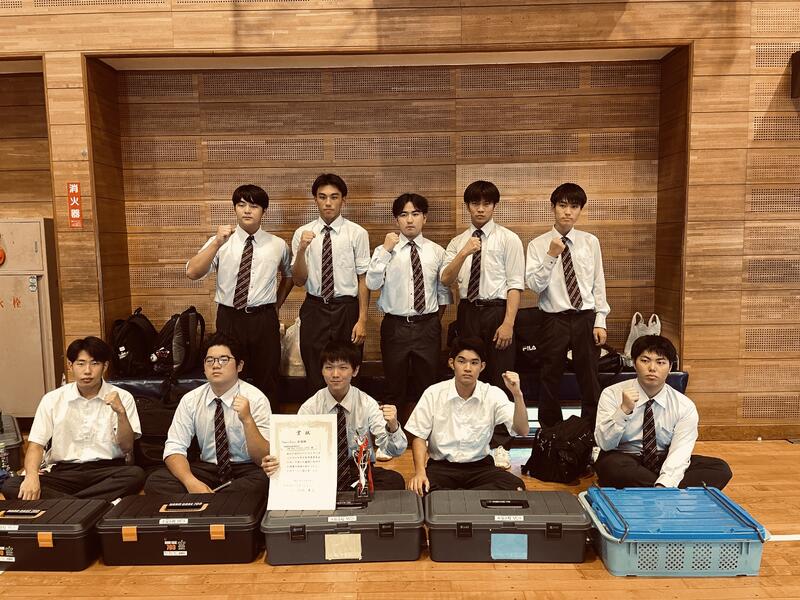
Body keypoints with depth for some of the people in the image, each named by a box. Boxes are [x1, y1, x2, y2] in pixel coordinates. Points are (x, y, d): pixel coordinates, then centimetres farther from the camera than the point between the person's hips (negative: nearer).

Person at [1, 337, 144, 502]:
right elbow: (36, 445, 1)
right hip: (63, 472, 2)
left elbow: (127, 448, -3)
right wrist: (31, 476, -19)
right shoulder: (52, 400, 7)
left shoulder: (122, 398, 2)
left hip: (107, 471, -2)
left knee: (136, 474, -33)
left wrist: (121, 412, -19)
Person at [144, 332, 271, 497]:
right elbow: (174, 449, -5)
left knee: (263, 481, -35)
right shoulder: (191, 400, -1)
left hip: (246, 470, -2)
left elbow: (263, 459, -15)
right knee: (154, 482, -19)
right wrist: (191, 482, -25)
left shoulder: (255, 399, -11)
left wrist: (247, 420, -31)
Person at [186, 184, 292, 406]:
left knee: (266, 380, 12)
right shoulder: (220, 242, 0)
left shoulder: (278, 245, 4)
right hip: (229, 319, 0)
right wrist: (217, 242, -22)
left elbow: (289, 275, 22)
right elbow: (192, 272, -14)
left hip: (264, 320, 1)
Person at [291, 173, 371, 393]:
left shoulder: (357, 233, -4)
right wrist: (302, 250, -18)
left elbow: (363, 278, -3)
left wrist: (362, 320, -7)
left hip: (347, 309, -1)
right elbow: (299, 280, -1)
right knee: (315, 378, 9)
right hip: (314, 309, 2)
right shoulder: (303, 234, 2)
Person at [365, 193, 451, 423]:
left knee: (430, 385, 11)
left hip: (428, 327, 1)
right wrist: (386, 250, -18)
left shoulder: (437, 251, 4)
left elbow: (444, 290, 12)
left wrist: (437, 320, 8)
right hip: (395, 326, -1)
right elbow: (372, 283, -15)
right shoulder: (384, 250, -1)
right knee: (395, 387, 11)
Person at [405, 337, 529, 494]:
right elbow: (419, 437, -1)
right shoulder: (433, 394, -7)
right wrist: (420, 472, -17)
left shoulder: (494, 395, -6)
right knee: (420, 490, -32)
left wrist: (517, 394, -30)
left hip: (480, 465, 1)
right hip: (441, 465, -1)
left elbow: (522, 431, -14)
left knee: (516, 486, -26)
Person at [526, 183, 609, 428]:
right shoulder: (538, 245, -1)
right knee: (549, 383, 9)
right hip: (554, 320, -1)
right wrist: (551, 256, -20)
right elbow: (534, 285, -10)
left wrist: (600, 322, 1)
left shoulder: (591, 242, 5)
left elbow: (598, 284, 5)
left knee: (590, 382, 9)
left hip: (586, 319, 2)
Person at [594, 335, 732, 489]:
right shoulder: (612, 394, -9)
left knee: (720, 468, -18)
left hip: (664, 463, 3)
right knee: (611, 464, -37)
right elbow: (604, 444, -16)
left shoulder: (685, 406, -4)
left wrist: (664, 485, -34)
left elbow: (680, 452, -16)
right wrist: (623, 410, -32)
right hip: (623, 461, -2)